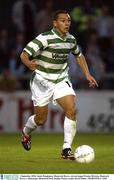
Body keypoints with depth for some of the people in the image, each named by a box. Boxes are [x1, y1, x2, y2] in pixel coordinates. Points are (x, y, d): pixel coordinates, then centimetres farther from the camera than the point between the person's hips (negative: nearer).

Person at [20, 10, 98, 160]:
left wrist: (87, 74, 11)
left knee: (72, 110, -18)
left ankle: (66, 149, -11)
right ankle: (26, 133, 41)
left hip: (61, 80, 4)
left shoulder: (71, 39, -3)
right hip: (42, 81, -4)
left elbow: (79, 55, 19)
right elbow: (24, 54, -29)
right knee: (41, 119, 6)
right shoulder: (45, 38, -22)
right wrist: (29, 63, -51)